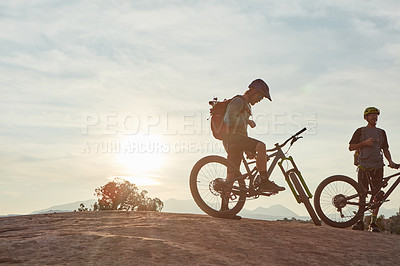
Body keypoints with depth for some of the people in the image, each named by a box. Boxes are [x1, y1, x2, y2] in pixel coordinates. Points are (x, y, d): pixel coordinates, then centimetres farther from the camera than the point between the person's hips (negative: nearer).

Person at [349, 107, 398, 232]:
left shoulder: (381, 132, 17)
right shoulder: (360, 131, 8)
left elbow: (385, 149, 17)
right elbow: (351, 147, 5)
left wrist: (390, 161, 0)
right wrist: (365, 143, -9)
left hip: (377, 166, 2)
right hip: (363, 165, -2)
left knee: (377, 195, -3)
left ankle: (373, 223, 2)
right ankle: (360, 221, 0)